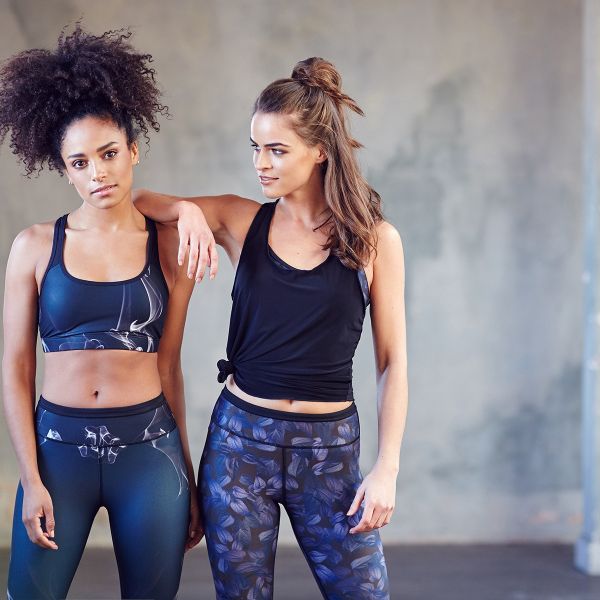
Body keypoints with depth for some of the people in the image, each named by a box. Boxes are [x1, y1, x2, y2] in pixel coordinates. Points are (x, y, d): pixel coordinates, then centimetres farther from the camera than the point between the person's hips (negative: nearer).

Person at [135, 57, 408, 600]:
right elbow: (135, 200, 1)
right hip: (240, 438, 1)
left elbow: (392, 362, 0)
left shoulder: (375, 240, -2)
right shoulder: (241, 221, 1)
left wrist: (387, 470, -6)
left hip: (329, 447, -1)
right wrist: (187, 209, -18)